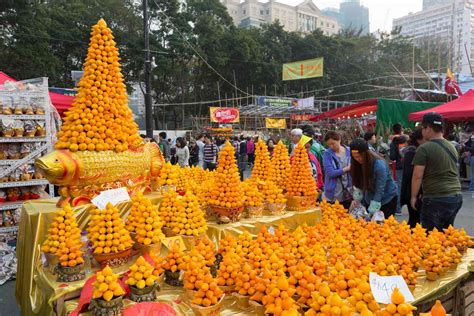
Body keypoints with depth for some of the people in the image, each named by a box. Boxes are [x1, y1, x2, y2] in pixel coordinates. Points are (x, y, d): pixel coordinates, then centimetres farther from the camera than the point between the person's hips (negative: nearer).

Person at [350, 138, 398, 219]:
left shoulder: (379, 165, -28)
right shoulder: (357, 164, -10)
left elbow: (379, 190, -27)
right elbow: (359, 184, 1)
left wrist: (372, 211, -27)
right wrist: (357, 198, -12)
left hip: (387, 198, -5)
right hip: (369, 199, 5)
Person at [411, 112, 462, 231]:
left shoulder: (424, 149, -11)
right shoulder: (452, 147, 13)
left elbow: (417, 176, -12)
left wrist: (413, 196, -2)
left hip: (436, 199, -8)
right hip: (457, 197, 8)